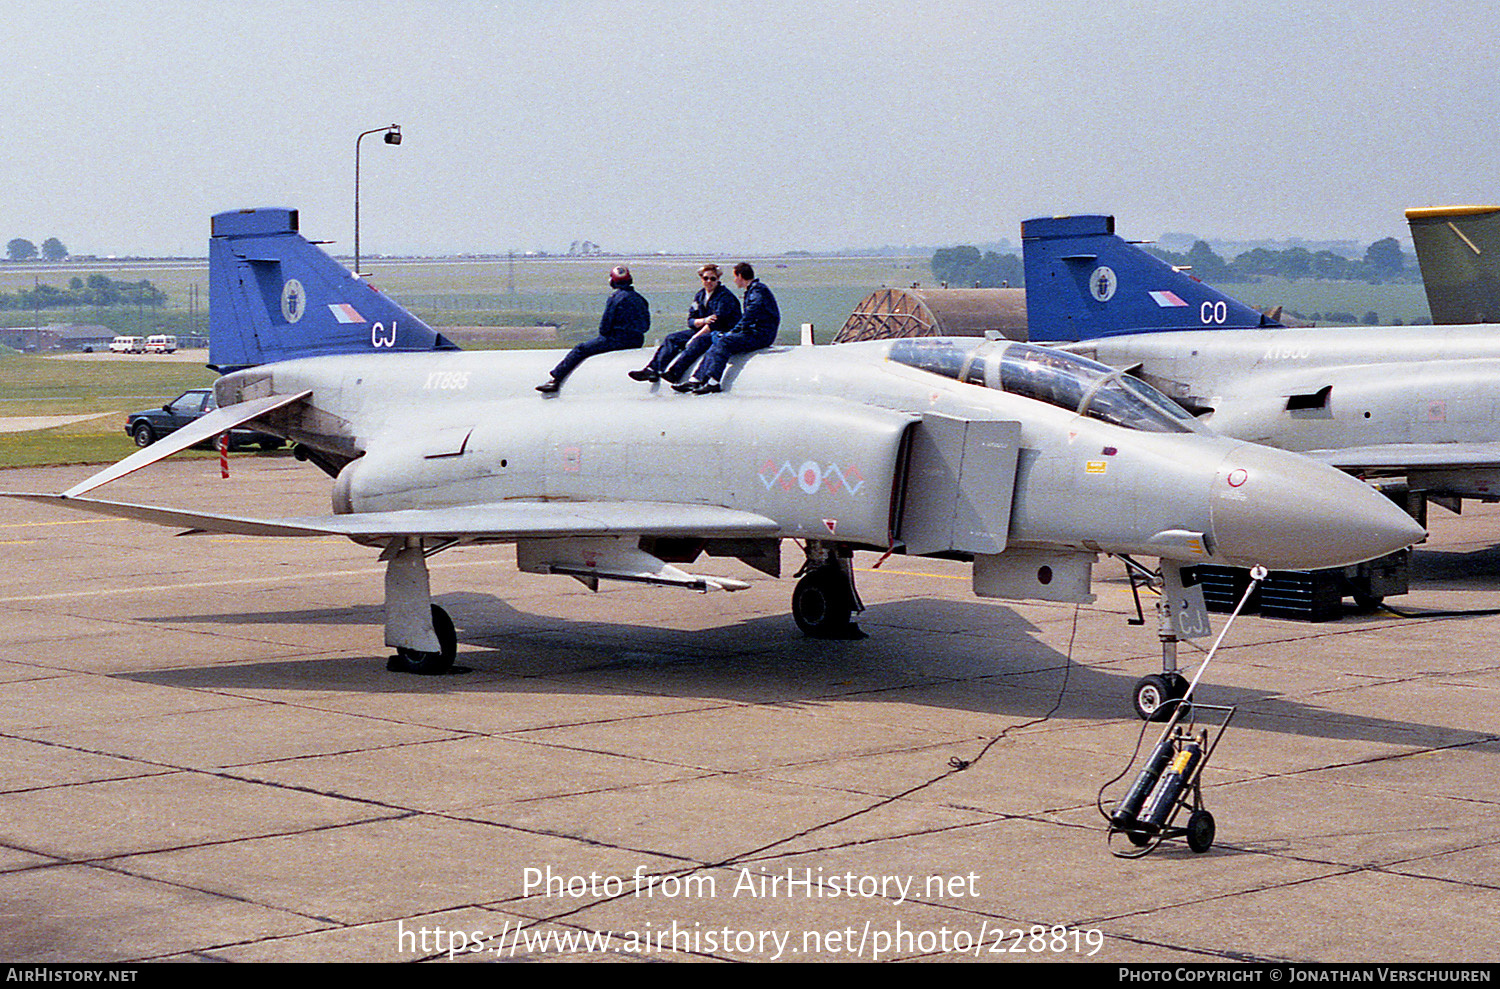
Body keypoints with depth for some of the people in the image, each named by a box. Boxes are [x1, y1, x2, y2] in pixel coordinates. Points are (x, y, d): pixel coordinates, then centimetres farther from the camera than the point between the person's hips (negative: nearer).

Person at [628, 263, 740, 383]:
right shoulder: (700, 295, 12)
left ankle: (674, 372, -52)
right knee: (672, 338, -9)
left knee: (698, 341, -37)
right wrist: (704, 321, -17)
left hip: (722, 332, -8)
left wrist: (694, 338, -22)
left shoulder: (725, 296, -10)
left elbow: (717, 321, -19)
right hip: (701, 330, 8)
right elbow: (691, 321, 8)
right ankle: (652, 370, -23)